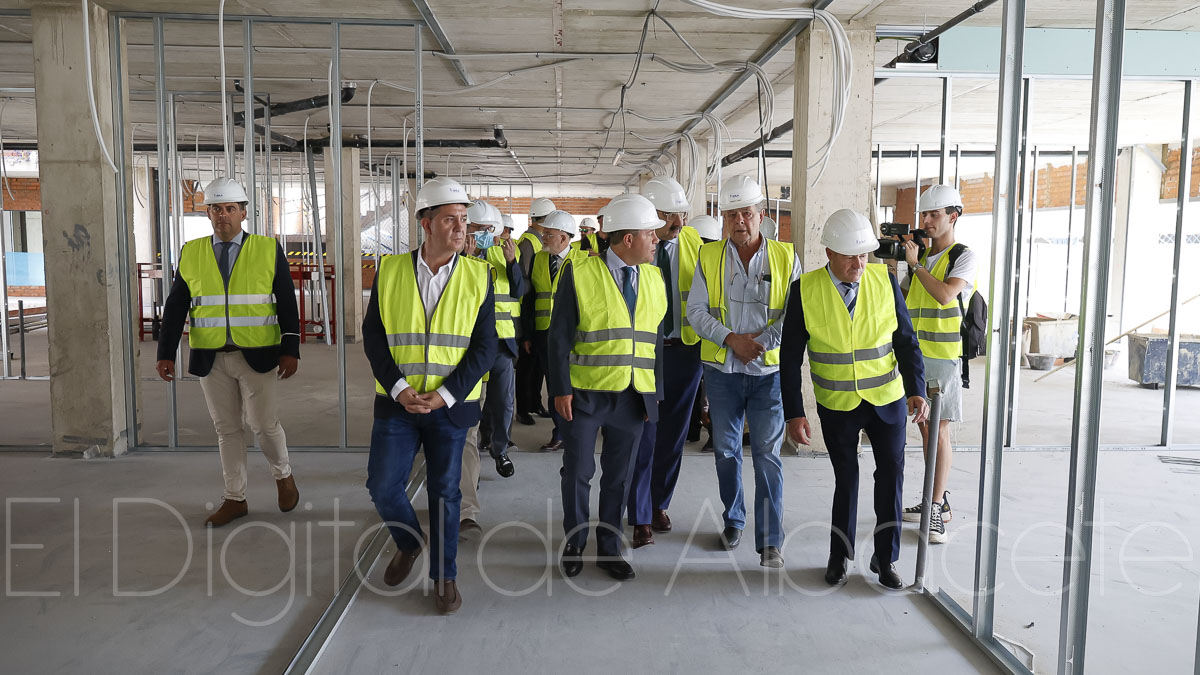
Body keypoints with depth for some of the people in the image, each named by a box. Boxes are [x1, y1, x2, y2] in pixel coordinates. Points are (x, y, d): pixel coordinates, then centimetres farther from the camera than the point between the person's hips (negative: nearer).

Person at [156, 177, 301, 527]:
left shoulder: (268, 249, -2)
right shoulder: (191, 253, 5)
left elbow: (287, 303, -3)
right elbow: (175, 307, 6)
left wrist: (290, 350, -9)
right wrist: (166, 353, 0)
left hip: (258, 355, -3)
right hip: (211, 359, 3)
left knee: (263, 424, 0)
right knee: (226, 429, 10)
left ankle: (283, 476, 28)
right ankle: (235, 499, 22)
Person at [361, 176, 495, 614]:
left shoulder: (478, 275, -2)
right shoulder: (390, 271, 0)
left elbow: (484, 346, -5)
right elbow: (373, 336, 0)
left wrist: (444, 396, -14)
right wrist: (399, 389, -13)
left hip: (451, 406, -1)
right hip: (397, 402, 1)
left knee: (444, 491, 8)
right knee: (383, 486, 3)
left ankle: (443, 576, 25)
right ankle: (408, 543, 33)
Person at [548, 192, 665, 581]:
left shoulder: (654, 279, 8)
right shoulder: (579, 274, -7)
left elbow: (657, 339, 11)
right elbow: (560, 335, -6)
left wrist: (656, 391, 7)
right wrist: (561, 389, -10)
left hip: (634, 397, 4)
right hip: (585, 394, -4)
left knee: (619, 476, 12)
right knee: (578, 473, 7)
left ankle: (609, 549, 28)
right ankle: (574, 545, 27)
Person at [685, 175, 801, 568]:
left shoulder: (785, 257, 1)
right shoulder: (709, 257, 3)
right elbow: (696, 310, -1)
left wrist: (760, 343, -15)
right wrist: (731, 339, -14)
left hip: (769, 371, -2)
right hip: (722, 371, 2)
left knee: (767, 454, -3)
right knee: (726, 450, 13)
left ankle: (769, 542, 4)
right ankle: (733, 521, 33)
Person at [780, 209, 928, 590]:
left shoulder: (885, 281, -7)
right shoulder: (805, 291, -12)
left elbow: (905, 340, 0)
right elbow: (790, 356, -9)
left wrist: (916, 390, -11)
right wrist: (794, 413, -13)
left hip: (888, 399, 2)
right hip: (837, 405, -1)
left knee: (891, 472, 5)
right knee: (846, 478, 9)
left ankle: (885, 558, 23)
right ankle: (839, 555, 30)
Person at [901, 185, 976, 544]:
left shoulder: (964, 256, -5)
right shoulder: (921, 255, 15)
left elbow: (946, 294, -20)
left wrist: (915, 264, -13)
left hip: (944, 355, -7)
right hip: (916, 353, 7)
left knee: (940, 431, -6)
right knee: (925, 428, 11)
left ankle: (937, 509, -1)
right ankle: (938, 501, 22)